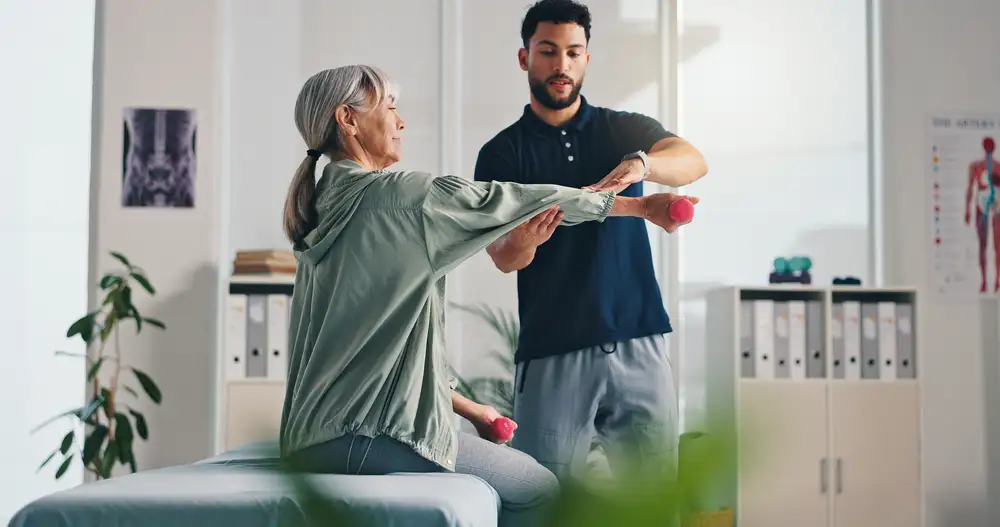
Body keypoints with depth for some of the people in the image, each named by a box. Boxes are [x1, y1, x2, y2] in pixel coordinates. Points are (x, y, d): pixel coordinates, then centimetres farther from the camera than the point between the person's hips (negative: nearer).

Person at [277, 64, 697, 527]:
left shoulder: (325, 208, 14)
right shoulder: (394, 195, -13)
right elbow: (512, 201, -8)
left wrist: (468, 408, 17)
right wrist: (641, 205, 3)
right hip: (361, 436, -9)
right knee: (541, 489, 4)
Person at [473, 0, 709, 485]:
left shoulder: (625, 130, 11)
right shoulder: (502, 153, 6)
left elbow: (693, 162, -9)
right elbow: (502, 257, -4)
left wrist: (642, 164, -30)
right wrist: (525, 240, -28)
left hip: (639, 345, 1)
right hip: (552, 355, -1)